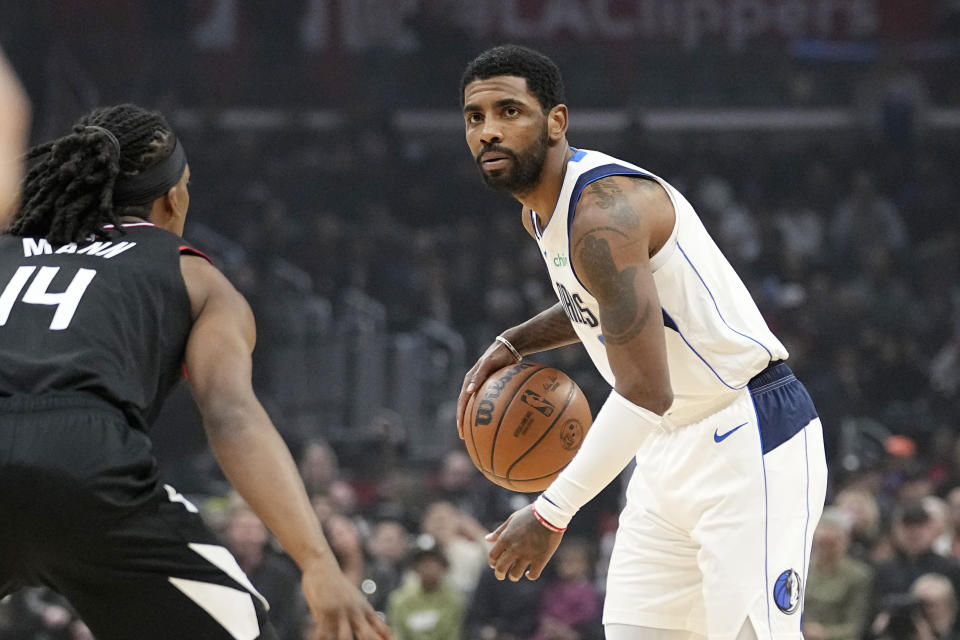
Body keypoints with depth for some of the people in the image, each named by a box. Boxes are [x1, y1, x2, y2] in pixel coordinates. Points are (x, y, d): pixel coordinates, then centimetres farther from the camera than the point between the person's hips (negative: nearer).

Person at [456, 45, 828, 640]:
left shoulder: (604, 212, -23)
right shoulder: (539, 208, 9)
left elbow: (646, 394, -28)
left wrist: (550, 514, -25)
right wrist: (512, 344, 14)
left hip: (750, 440, -10)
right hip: (672, 444, 10)